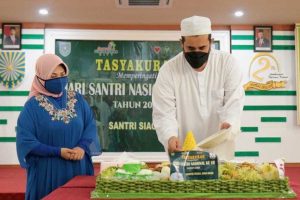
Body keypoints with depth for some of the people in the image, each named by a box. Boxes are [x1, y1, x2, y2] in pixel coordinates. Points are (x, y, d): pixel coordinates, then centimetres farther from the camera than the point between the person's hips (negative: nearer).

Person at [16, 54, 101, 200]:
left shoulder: (78, 100, 5)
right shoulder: (33, 105, -7)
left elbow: (90, 126, 3)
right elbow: (26, 140, -10)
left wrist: (82, 147, -16)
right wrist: (57, 152, -18)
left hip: (78, 168, 3)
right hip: (47, 172, -3)